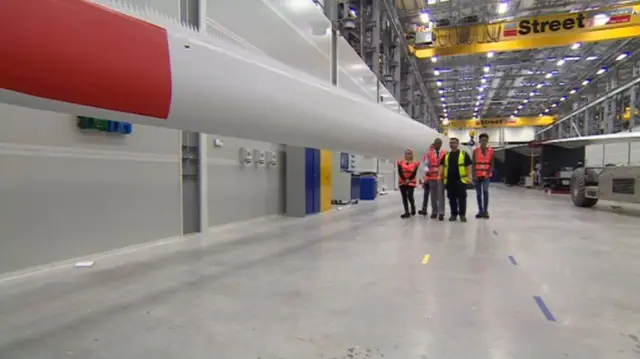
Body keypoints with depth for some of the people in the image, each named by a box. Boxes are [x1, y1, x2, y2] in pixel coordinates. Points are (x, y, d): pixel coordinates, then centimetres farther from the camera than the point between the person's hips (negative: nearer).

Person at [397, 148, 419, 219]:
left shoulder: (415, 163, 4)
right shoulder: (400, 162, 6)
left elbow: (414, 173, -5)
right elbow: (400, 172, -3)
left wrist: (409, 180, -15)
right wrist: (405, 180, -14)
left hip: (411, 182, -2)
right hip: (402, 182, 2)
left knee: (410, 196, -11)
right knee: (404, 197, 1)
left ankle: (413, 208, 17)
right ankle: (407, 212, 5)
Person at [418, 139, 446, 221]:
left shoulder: (445, 153, 2)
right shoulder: (429, 154, 5)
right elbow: (426, 164, 6)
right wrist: (427, 171, -12)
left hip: (441, 177, -1)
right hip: (431, 177, 2)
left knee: (441, 195, -4)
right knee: (433, 195, 8)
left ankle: (441, 213, -2)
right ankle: (434, 212, 15)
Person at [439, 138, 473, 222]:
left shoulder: (464, 154, 2)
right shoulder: (446, 155, 14)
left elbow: (468, 166, -2)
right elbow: (442, 166, 16)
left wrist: (469, 177, -11)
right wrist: (440, 176, 4)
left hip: (461, 180, -4)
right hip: (449, 180, 4)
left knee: (461, 198, -1)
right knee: (452, 198, 8)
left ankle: (462, 214, 7)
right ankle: (453, 214, 18)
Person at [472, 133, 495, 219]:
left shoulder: (491, 151, 2)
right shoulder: (475, 151, 3)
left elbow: (491, 164, 1)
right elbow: (473, 164, 2)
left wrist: (488, 173, -11)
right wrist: (474, 175, -5)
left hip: (486, 175, -2)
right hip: (477, 175, 2)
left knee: (485, 191, -17)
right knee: (478, 193, 7)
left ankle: (485, 210, -9)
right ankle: (480, 211, 16)